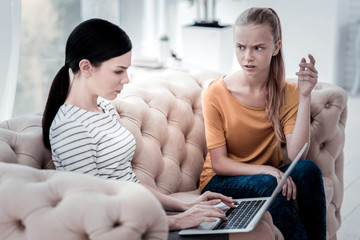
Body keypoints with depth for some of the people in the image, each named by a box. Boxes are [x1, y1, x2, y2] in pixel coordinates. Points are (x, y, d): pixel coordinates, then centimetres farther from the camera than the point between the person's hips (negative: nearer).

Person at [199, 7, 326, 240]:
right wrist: (266, 171, -28)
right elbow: (219, 163, -13)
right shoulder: (216, 93, -13)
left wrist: (305, 96, -24)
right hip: (223, 182, -3)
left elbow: (296, 155, -19)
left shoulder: (288, 93, -5)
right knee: (268, 184, -33)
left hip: (270, 175, 3)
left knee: (308, 169, -27)